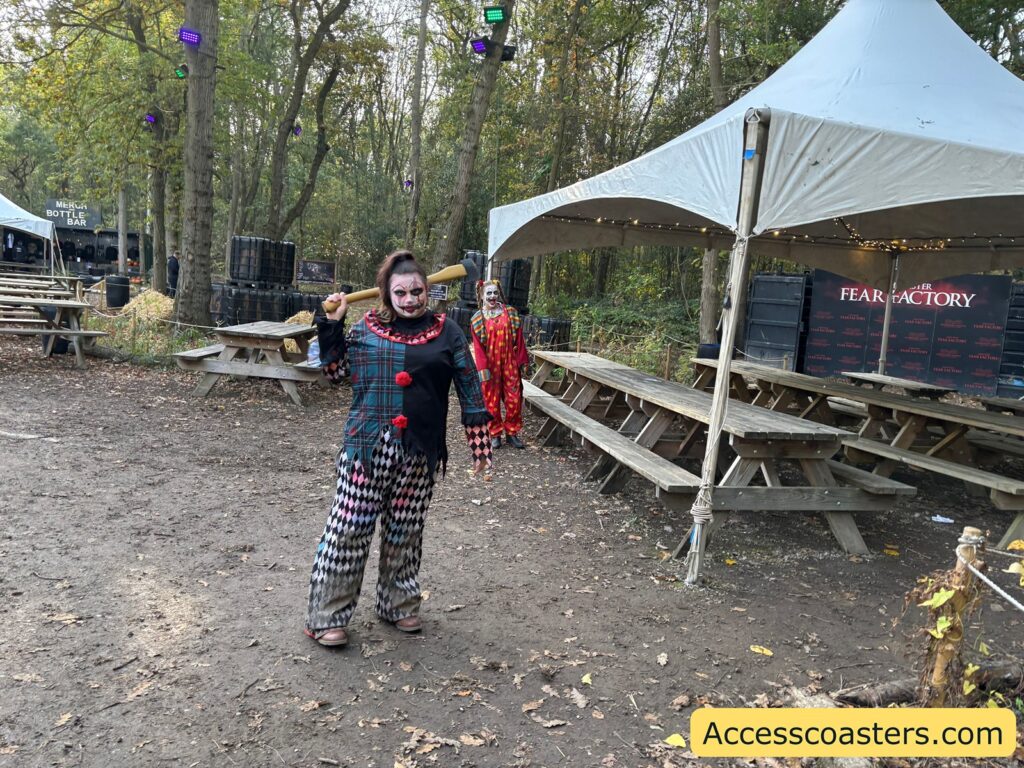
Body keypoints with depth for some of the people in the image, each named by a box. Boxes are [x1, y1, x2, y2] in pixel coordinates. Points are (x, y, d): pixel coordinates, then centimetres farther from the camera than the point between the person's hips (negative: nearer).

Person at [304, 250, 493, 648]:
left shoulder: (446, 332, 2)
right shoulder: (367, 328, 5)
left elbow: (469, 390, 2)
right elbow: (334, 370, 12)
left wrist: (480, 447, 0)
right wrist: (331, 322, 1)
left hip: (419, 452, 0)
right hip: (367, 446, 0)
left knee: (404, 532, 13)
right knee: (348, 529, 1)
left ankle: (399, 604, 32)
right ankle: (327, 615, 15)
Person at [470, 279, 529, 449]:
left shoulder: (511, 313, 2)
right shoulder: (477, 319, 0)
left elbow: (519, 340, 3)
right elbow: (478, 347, -3)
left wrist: (522, 362, 0)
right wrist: (483, 368, -10)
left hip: (510, 364, 1)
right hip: (490, 365, -1)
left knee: (514, 399, 3)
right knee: (492, 400, 6)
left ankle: (512, 432, 17)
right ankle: (495, 434, 18)